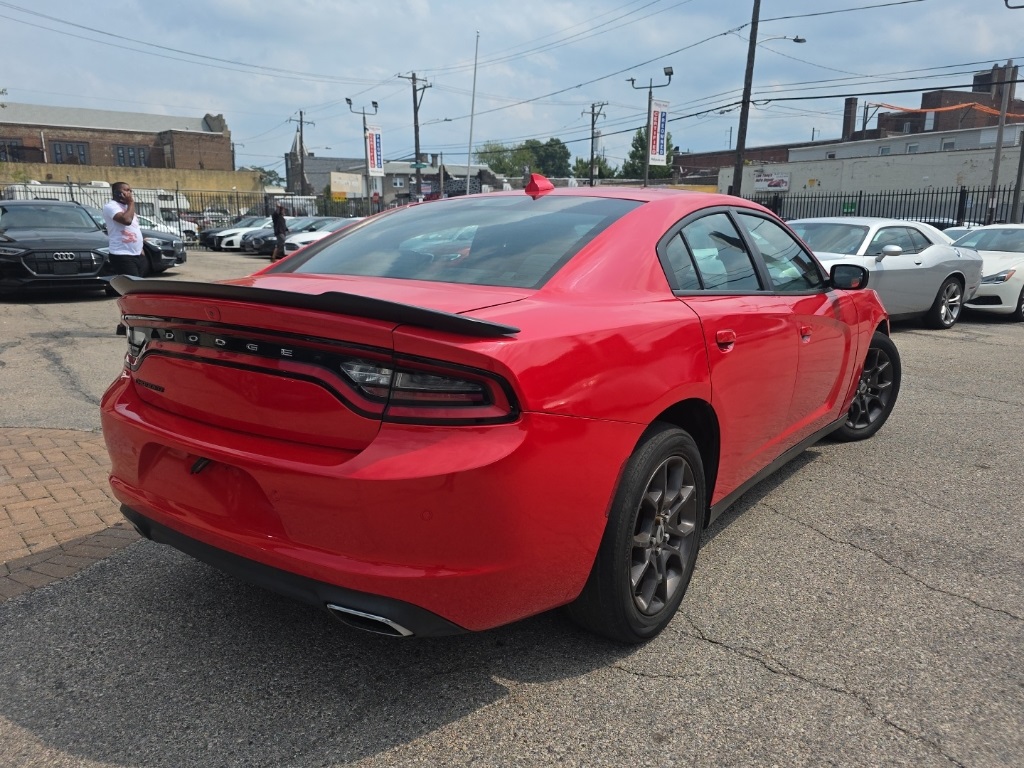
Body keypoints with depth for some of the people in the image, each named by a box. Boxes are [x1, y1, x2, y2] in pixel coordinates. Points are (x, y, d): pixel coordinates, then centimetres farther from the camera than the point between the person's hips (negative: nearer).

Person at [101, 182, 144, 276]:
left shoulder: (126, 207, 22)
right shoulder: (111, 206, -7)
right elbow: (126, 220, -25)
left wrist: (140, 249, 19)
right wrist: (131, 203, -10)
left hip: (136, 254, 9)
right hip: (122, 255, -9)